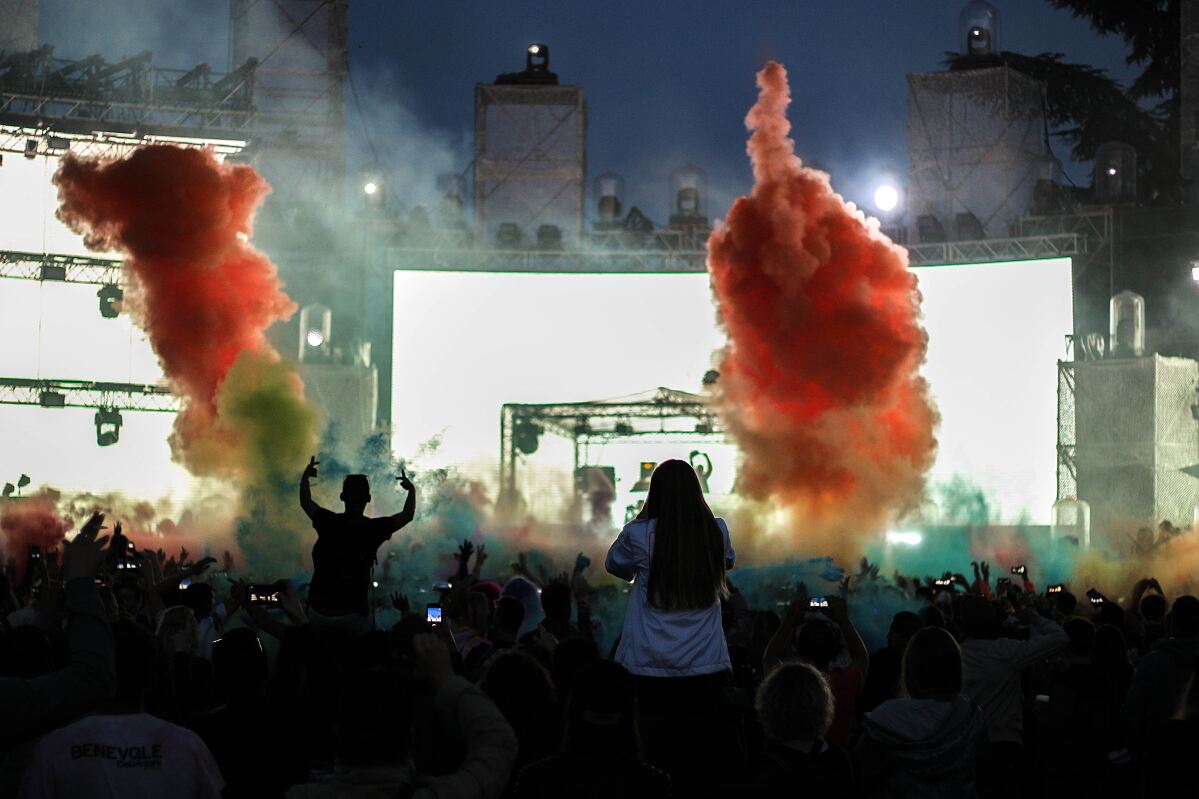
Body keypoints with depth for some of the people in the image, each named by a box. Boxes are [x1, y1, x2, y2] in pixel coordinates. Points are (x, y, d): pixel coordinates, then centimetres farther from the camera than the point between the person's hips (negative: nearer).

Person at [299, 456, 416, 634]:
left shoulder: (328, 523, 0)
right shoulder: (373, 528, -6)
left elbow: (305, 502, 22)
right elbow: (407, 515, 12)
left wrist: (305, 477, 38)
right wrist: (411, 489, 29)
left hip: (318, 611, 2)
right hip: (353, 613, -2)